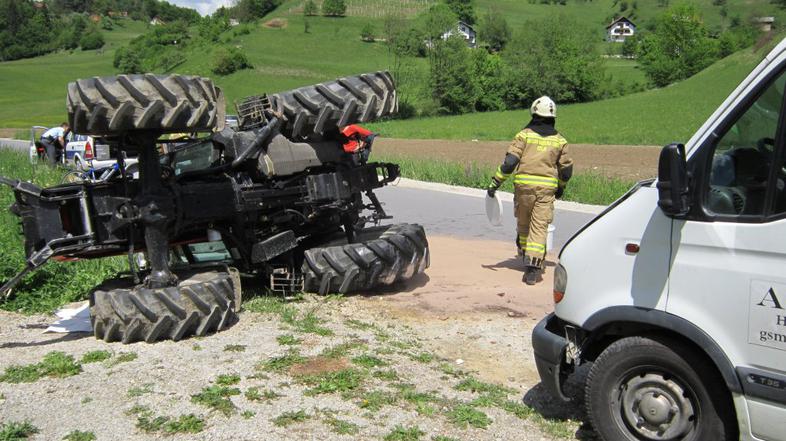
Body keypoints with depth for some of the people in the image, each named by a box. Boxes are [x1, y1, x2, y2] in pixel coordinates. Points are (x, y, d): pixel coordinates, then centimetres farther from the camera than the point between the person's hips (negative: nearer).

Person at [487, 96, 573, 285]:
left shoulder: (525, 135, 0)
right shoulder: (559, 140, 8)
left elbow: (510, 161, -8)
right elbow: (566, 169, 13)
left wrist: (495, 182, -4)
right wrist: (561, 187, 30)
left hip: (524, 185, -1)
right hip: (547, 188, 1)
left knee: (523, 223, 18)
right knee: (539, 227, -2)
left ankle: (527, 257, 31)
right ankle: (533, 266, -12)